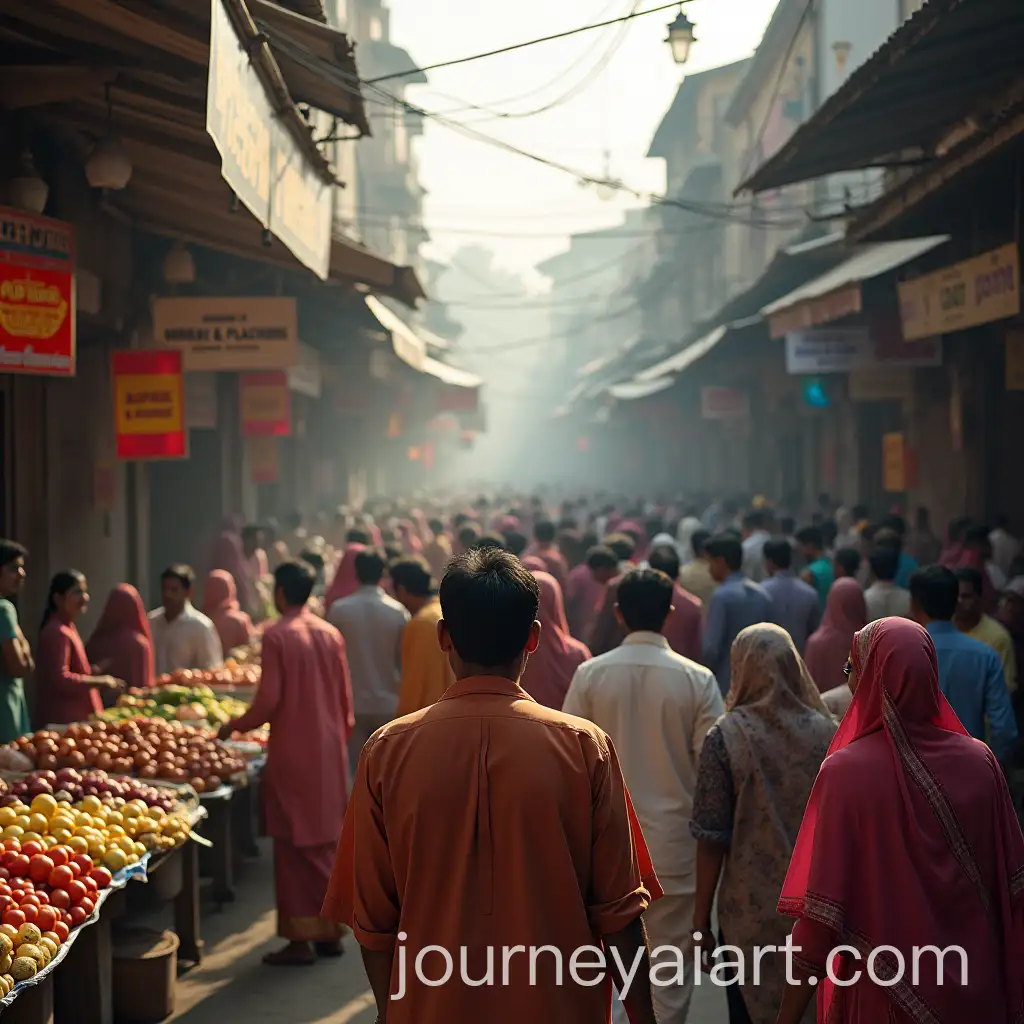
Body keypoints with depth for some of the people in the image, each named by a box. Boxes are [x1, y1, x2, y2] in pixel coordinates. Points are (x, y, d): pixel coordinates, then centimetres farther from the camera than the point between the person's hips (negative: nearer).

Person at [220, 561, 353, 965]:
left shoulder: (277, 636, -11)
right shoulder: (330, 634, 6)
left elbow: (268, 700, -15)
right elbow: (346, 700, 9)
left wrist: (234, 727, 0)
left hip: (293, 753, -6)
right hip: (330, 753, 6)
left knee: (295, 845, 1)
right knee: (327, 841, 14)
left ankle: (300, 939, 3)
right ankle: (330, 931, 20)